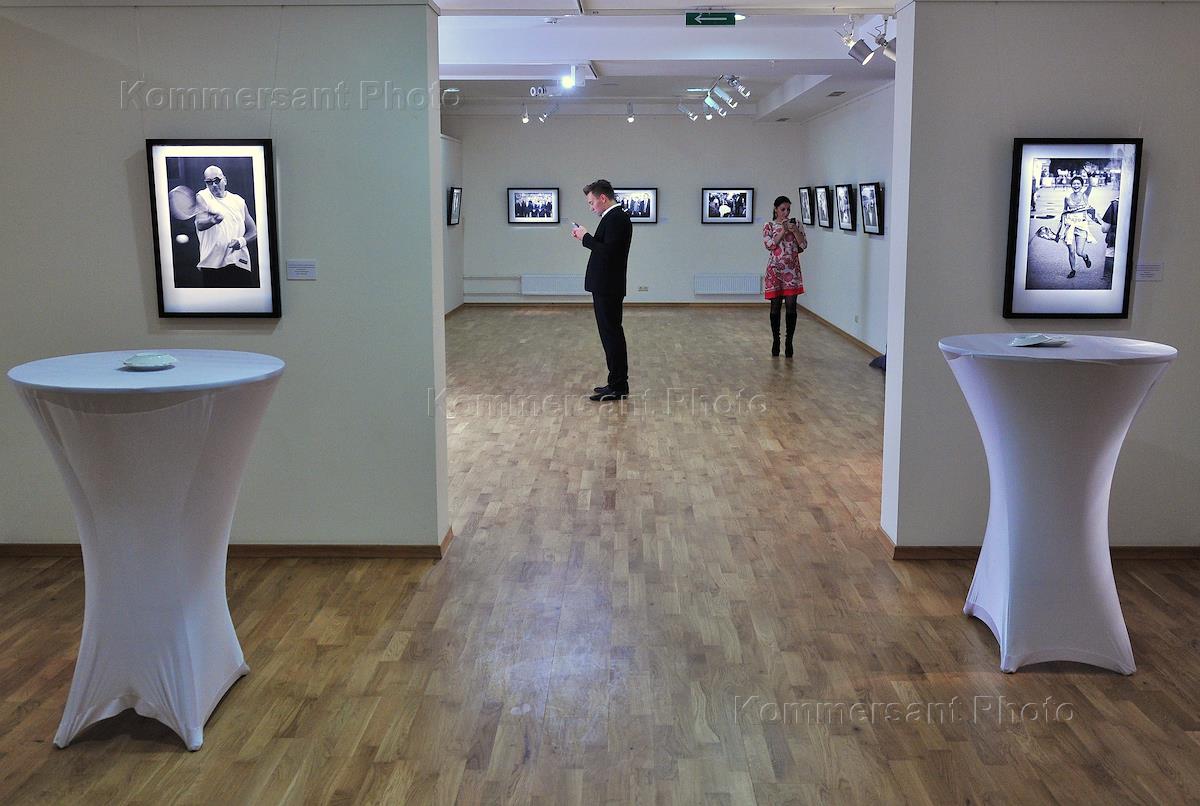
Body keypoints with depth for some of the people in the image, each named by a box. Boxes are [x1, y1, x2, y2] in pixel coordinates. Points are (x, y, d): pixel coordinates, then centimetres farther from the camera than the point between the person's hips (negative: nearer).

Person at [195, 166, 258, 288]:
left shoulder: (238, 201, 15)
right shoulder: (202, 197, 5)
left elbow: (253, 231, 17)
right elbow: (200, 225, -12)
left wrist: (242, 241, -5)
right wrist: (212, 220, -35)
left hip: (240, 263, 2)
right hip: (213, 264, -2)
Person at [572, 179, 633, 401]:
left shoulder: (615, 218, -17)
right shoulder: (616, 217, 15)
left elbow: (608, 252, -25)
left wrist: (585, 237, -16)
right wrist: (586, 237, 9)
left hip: (608, 288, -11)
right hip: (607, 286, 11)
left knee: (611, 335, -6)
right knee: (612, 334, 14)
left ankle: (617, 387, -1)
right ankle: (618, 383, 21)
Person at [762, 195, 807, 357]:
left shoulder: (797, 225, 6)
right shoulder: (769, 226, 2)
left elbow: (804, 245, 0)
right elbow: (769, 245, -11)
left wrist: (794, 230, -13)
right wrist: (783, 231, -15)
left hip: (792, 269, 1)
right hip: (775, 269, -1)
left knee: (791, 306, -4)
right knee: (775, 306, 4)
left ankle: (789, 342, 4)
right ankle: (775, 341, 16)